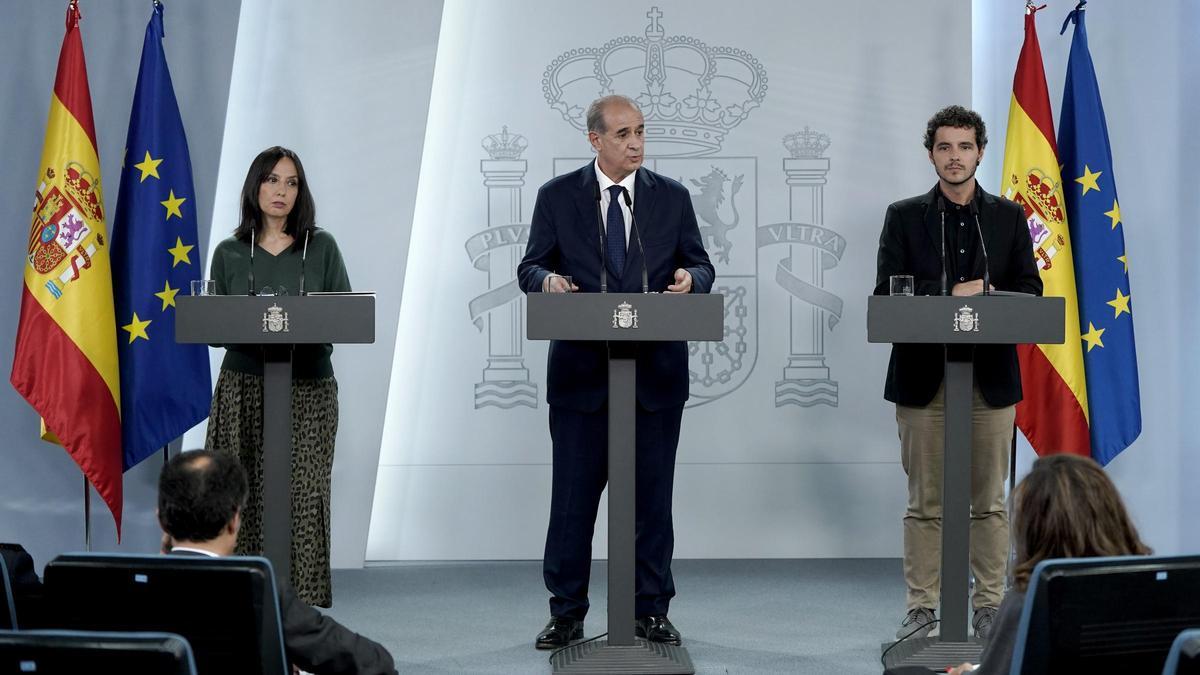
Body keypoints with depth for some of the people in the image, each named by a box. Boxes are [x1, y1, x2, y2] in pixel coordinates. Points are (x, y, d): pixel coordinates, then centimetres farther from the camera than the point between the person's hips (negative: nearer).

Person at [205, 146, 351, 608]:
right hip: (244, 387, 1)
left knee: (301, 497, -6)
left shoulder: (321, 248, 7)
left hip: (308, 391, -1)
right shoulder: (229, 253, 9)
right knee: (243, 499, -5)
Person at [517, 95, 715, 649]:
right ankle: (566, 613, 12)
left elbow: (700, 264, 8)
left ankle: (651, 611, 15)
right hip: (581, 372, -1)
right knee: (572, 498, 2)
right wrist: (547, 280, -19)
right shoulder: (557, 196, 3)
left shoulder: (672, 197, 7)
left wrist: (690, 279, -16)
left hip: (655, 372, 1)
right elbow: (531, 266, 5)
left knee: (653, 497, 5)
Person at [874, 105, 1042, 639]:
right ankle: (921, 609, 7)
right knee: (925, 503, 2)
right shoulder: (904, 216, 7)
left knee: (989, 500, 4)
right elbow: (887, 294, -2)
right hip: (923, 375, -1)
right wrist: (951, 295, -16)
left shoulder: (1008, 217, 11)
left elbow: (1029, 291, 5)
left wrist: (982, 296, -14)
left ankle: (989, 606, 11)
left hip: (991, 375, 1)